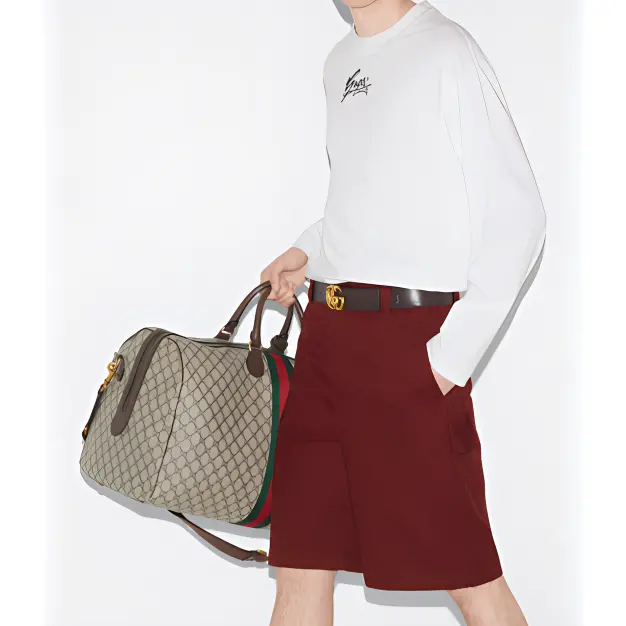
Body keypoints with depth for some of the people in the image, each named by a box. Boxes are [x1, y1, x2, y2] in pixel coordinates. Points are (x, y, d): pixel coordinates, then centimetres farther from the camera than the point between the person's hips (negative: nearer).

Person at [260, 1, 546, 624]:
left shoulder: (447, 51, -8)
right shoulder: (340, 62, 16)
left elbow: (517, 218, -10)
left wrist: (453, 351, -15)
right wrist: (309, 249, 13)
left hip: (408, 338, -7)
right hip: (325, 329, 7)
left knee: (464, 571, -2)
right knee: (300, 562, 8)